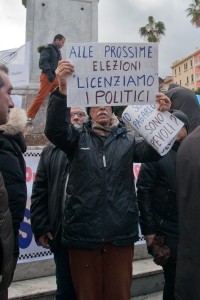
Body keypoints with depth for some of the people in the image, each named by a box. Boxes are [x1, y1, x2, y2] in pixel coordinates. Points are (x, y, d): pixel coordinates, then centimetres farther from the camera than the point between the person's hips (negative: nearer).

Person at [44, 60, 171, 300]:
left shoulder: (127, 139, 10)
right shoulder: (78, 138, 7)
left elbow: (152, 149, -7)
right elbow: (54, 129, -12)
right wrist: (62, 89, -27)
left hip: (120, 233, 1)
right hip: (83, 232, 0)